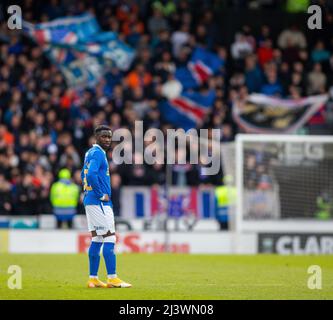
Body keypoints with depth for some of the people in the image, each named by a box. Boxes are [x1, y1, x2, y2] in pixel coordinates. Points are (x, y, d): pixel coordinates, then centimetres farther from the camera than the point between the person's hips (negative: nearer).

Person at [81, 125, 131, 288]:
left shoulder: (90, 153, 17)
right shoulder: (98, 153, -13)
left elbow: (84, 175, 28)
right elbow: (91, 174, -27)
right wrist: (102, 195, -19)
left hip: (90, 200, 10)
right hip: (99, 202, -10)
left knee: (96, 240, 11)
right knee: (109, 238, -8)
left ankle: (93, 279, 11)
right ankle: (112, 278, -10)